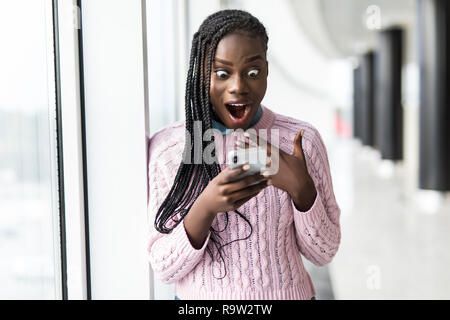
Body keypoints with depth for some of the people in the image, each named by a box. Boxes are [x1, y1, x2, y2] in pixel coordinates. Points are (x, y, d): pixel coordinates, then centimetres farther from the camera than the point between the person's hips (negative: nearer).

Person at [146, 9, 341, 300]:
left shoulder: (303, 140, -11)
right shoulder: (165, 147, -13)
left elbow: (324, 253, -6)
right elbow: (165, 268, -13)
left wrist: (300, 188, -23)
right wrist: (206, 208, -29)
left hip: (287, 292, 1)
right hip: (199, 295, -1)